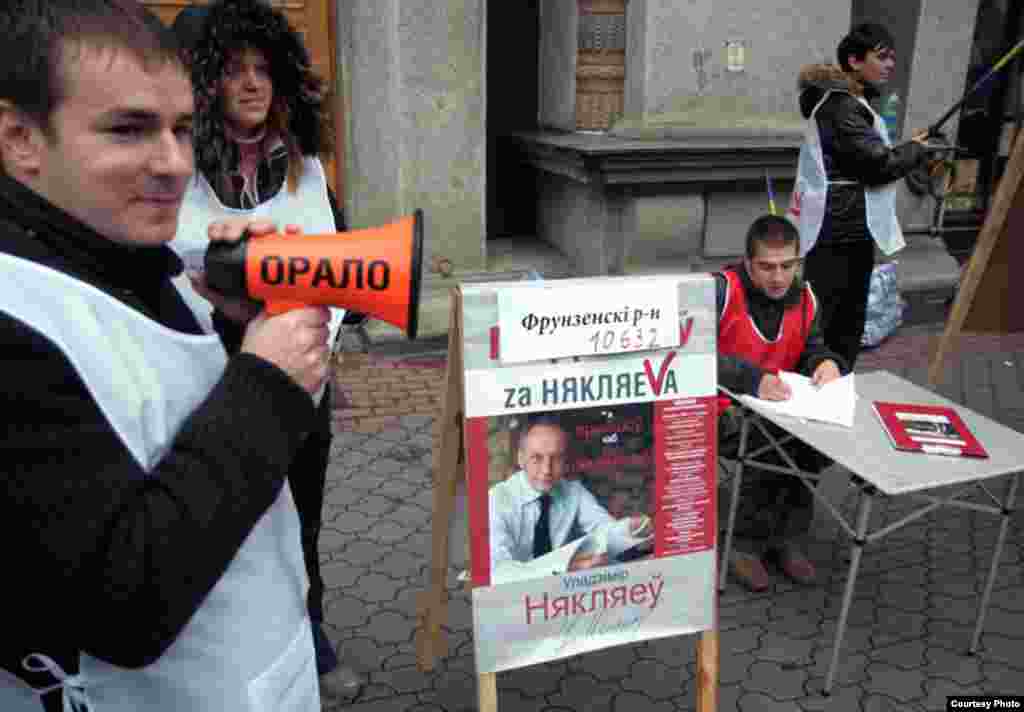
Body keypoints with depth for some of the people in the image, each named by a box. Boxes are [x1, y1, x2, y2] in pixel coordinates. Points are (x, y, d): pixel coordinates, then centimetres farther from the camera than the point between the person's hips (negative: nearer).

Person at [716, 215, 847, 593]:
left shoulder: (804, 297, 3)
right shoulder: (720, 291, -17)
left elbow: (811, 350, 16)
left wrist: (827, 362, -9)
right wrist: (752, 380, -39)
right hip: (717, 410, -6)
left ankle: (784, 536, -3)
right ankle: (747, 542, -10)